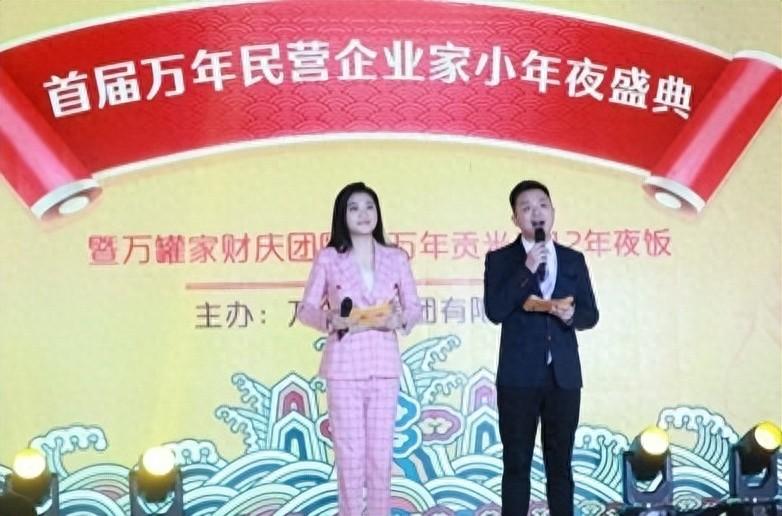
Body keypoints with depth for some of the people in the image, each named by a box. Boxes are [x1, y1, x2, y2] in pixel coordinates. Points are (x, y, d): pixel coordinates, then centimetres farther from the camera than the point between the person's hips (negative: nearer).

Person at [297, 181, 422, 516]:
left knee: (381, 455, 5)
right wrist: (333, 320, -17)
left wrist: (399, 320, -13)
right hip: (344, 368, -2)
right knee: (349, 455, 1)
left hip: (384, 367, 2)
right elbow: (306, 309, 2)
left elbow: (415, 308, 9)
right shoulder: (328, 258, 1)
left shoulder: (396, 258, 6)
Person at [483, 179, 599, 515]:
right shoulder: (500, 259, 1)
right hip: (518, 377, -2)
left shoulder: (573, 260, 10)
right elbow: (495, 311, -12)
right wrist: (527, 269, -17)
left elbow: (591, 314, 10)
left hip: (564, 376, 3)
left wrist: (572, 315, -13)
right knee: (516, 463, 4)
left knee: (560, 462, 10)